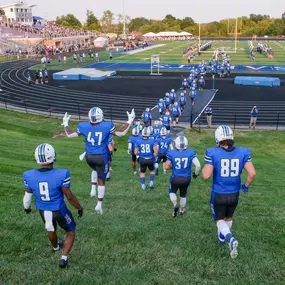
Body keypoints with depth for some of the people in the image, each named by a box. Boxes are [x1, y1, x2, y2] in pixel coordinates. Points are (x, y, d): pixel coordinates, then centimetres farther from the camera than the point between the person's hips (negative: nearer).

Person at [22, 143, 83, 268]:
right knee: (71, 231, 24)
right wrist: (79, 208, -1)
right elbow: (69, 196, -20)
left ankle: (56, 247, 61)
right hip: (59, 211, -4)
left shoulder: (29, 176, -19)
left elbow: (28, 196, -1)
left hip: (43, 211, 4)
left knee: (51, 230, 33)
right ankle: (64, 258, 19)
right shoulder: (61, 174, -30)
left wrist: (26, 207, 21)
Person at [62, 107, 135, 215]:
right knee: (101, 180, 10)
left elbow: (69, 135, 2)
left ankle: (93, 188, 23)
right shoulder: (107, 126, -15)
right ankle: (99, 204, 14)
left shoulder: (83, 126, -8)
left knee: (95, 169, 37)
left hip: (89, 156, 3)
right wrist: (130, 121, 3)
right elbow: (121, 133, -7)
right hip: (101, 157, -3)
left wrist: (65, 124, 19)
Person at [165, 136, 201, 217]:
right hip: (186, 179, 1)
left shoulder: (171, 153, -11)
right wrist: (196, 174, 3)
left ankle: (175, 204, 2)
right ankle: (181, 211, 41)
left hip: (175, 178, -1)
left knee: (172, 191, 27)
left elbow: (167, 167, -9)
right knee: (183, 195, 25)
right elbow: (198, 165, -16)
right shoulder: (190, 153, -11)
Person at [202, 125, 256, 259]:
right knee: (228, 218, 28)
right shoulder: (242, 152, -10)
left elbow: (206, 175, -20)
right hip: (234, 194, 3)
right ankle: (222, 237, 48)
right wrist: (246, 185, 6)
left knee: (220, 220, 17)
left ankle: (230, 239, -9)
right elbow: (252, 174, -13)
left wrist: (206, 166, 1)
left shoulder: (213, 153, -18)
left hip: (218, 194, -3)